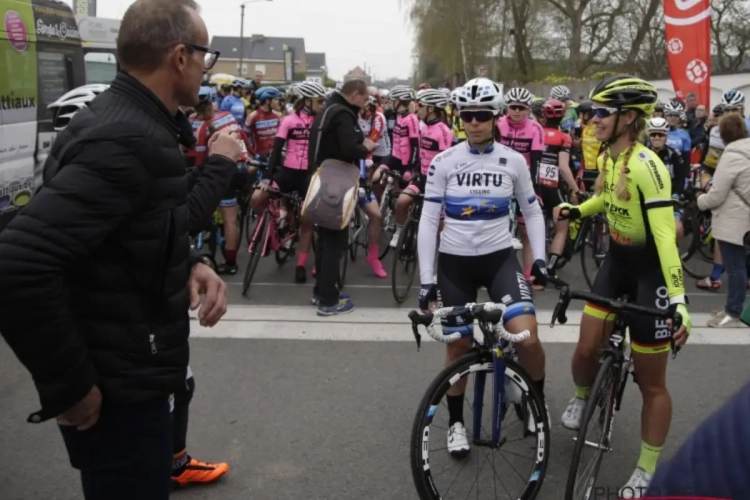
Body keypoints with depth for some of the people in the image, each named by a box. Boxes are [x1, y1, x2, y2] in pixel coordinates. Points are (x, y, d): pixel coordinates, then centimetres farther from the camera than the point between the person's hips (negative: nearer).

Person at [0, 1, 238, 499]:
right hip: (119, 390, -10)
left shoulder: (131, 123, 6)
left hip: (133, 372, 10)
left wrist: (189, 265, -5)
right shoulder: (124, 141, -26)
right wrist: (70, 386, -25)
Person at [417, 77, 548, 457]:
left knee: (526, 335, -19)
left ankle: (538, 401, 11)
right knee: (459, 345, 8)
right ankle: (456, 422, 30)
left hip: (499, 256, 0)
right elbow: (428, 220, -4)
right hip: (455, 261, 0)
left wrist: (539, 257, -3)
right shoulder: (444, 162, -5)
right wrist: (426, 278, -9)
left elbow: (532, 211, 10)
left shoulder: (514, 161, -1)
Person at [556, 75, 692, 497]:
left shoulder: (646, 165, -25)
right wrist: (578, 209, 4)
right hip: (617, 261, 7)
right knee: (587, 349, 3)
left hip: (651, 270, -7)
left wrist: (679, 300, -35)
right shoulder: (607, 157, 0)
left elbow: (665, 235, -30)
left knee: (651, 382, 4)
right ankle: (582, 397, 39)